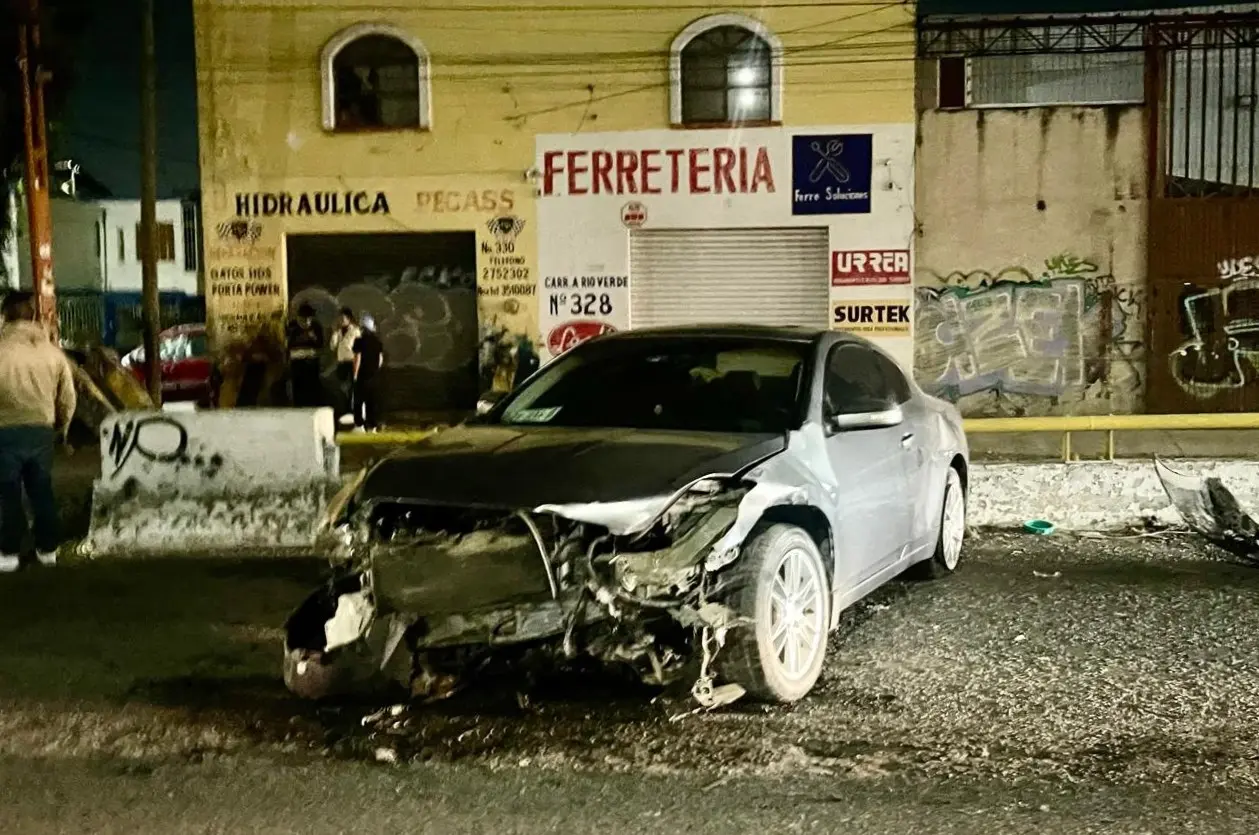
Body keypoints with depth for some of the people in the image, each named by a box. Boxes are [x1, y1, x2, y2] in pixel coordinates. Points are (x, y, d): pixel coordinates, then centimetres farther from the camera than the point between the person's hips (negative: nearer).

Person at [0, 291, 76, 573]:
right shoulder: (53, 352, 2)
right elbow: (68, 399, 6)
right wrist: (61, 429, 21)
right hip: (42, 431, 4)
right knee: (42, 491, 15)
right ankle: (47, 549, 22)